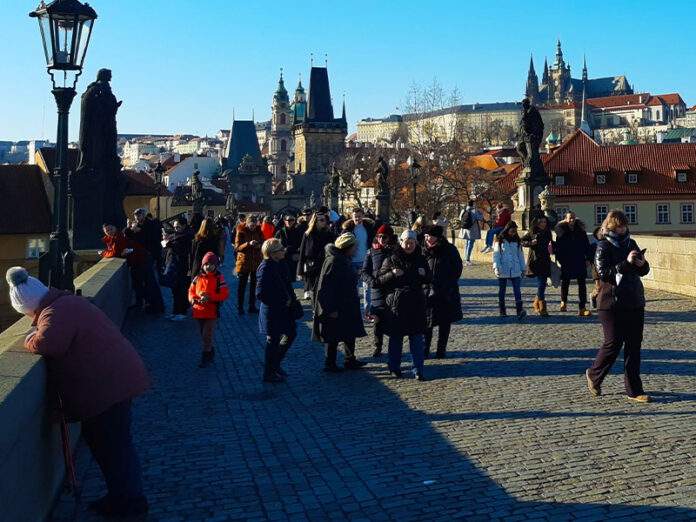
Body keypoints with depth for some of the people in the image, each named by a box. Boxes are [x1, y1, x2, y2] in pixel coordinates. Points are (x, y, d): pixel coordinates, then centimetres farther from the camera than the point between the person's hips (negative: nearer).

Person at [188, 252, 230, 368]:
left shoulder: (219, 278, -6)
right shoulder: (198, 278, 6)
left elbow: (225, 294, -11)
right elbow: (191, 290, 10)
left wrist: (210, 297, -22)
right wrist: (193, 299, -12)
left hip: (212, 312, -5)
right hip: (199, 311, 5)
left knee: (207, 336, -8)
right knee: (204, 335, 17)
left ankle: (205, 358, 1)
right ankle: (211, 353, 35)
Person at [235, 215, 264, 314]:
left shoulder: (258, 230, 3)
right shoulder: (241, 231, -8)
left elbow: (263, 242, 10)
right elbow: (237, 247, -12)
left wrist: (259, 245, -14)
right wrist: (248, 244, -27)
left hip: (256, 262, 4)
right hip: (244, 261, -4)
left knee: (253, 285, 10)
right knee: (242, 286, 2)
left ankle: (252, 306, 19)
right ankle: (240, 307, 9)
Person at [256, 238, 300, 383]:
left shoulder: (280, 265, 4)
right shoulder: (265, 268, -22)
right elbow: (261, 294, -24)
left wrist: (292, 300, 5)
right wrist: (281, 302, -19)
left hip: (284, 309, 9)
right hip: (272, 311, -9)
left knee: (291, 333, 18)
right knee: (273, 340, 3)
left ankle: (275, 364, 33)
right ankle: (268, 373, 19)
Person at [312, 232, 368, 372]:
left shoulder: (345, 260, 9)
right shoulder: (333, 261, -20)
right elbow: (326, 286, -23)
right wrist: (331, 309, -23)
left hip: (348, 306, 9)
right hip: (336, 307, -9)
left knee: (350, 334, 15)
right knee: (334, 337, 2)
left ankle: (350, 360, 27)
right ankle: (330, 364, 13)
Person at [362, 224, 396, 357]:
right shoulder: (372, 251, 6)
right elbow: (365, 271, 7)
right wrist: (371, 281, -10)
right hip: (377, 291, 1)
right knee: (378, 321, 4)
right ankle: (377, 347, 16)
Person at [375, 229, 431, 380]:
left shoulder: (420, 260, 8)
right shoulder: (391, 260, -1)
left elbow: (428, 280, 17)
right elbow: (379, 280, -2)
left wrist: (423, 274, -5)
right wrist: (392, 274, -19)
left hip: (416, 305, 2)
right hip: (396, 304, -2)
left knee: (417, 338, 1)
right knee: (396, 338, 7)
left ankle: (419, 370, 6)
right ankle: (394, 368, 21)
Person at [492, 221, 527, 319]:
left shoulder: (516, 241, 11)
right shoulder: (499, 241, 0)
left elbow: (520, 255, 15)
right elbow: (496, 255, -3)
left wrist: (523, 268, 14)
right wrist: (496, 267, -14)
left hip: (515, 270, 2)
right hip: (503, 271, -2)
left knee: (517, 290, -10)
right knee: (502, 290, 7)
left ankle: (519, 310, -18)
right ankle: (502, 311, 17)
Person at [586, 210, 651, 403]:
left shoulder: (631, 243, 12)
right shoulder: (603, 246, -5)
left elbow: (644, 271, 17)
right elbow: (603, 273, -17)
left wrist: (642, 264, -5)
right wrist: (626, 263, -24)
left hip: (635, 302, 6)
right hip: (612, 304, -6)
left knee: (634, 345, 5)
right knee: (613, 343, -3)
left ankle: (634, 390, 10)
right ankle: (594, 375, 23)